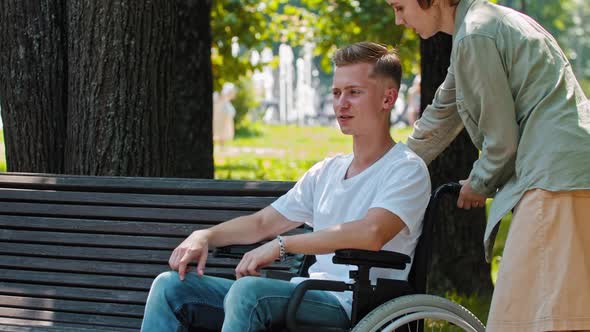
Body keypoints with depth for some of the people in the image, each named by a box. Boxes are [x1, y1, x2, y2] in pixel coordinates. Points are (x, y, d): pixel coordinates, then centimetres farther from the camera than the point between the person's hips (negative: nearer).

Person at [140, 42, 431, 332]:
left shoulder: (406, 170, -2)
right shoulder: (327, 171, 23)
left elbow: (371, 234, -22)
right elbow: (261, 223, 26)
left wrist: (281, 245, -19)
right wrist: (205, 236, 5)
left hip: (351, 307, -8)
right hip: (306, 298, 8)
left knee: (248, 290, -36)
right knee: (170, 285, -4)